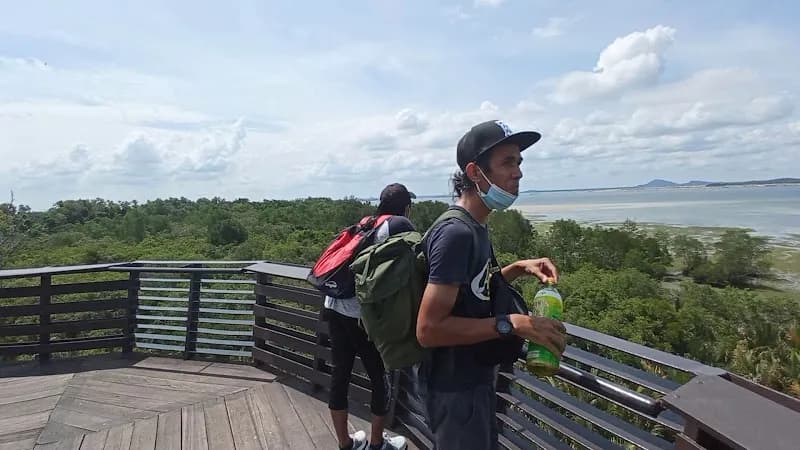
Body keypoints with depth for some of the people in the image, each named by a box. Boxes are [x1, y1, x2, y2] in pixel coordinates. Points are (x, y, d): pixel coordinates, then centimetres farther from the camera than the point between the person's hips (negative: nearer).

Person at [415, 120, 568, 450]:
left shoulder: (474, 227, 4)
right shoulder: (456, 233, -26)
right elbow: (428, 329, -29)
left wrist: (518, 269, 2)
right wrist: (512, 324, -30)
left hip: (474, 379, 10)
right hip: (455, 388, -10)